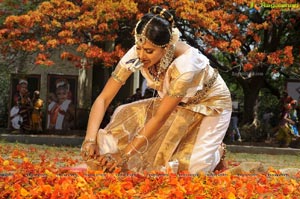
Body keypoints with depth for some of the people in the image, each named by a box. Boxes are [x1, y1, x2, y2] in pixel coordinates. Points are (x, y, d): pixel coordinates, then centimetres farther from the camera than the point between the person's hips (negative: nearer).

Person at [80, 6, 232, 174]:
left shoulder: (184, 64, -38)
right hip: (176, 104, 5)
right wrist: (90, 140, -36)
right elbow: (103, 99, -22)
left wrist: (124, 155, -33)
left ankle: (216, 153, 12)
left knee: (194, 167, -21)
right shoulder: (136, 54, -25)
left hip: (210, 103, -5)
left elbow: (160, 118, -33)